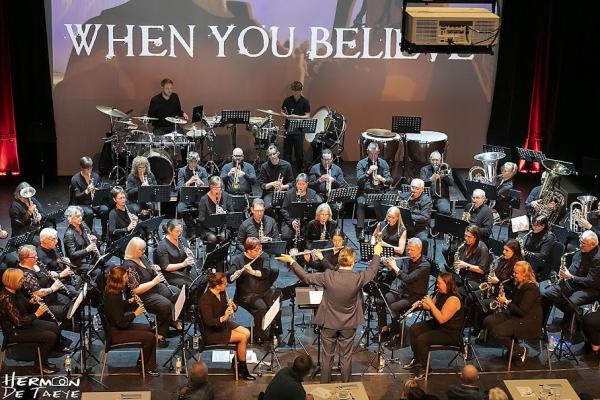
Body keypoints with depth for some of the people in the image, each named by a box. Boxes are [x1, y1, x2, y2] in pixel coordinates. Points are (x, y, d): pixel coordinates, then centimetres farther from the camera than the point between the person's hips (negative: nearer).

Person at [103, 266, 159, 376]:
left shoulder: (115, 292, 2)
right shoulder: (112, 297, -28)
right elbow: (120, 322, -28)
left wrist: (129, 302, 2)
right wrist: (135, 314, -18)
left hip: (120, 327, 11)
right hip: (116, 333, -11)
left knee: (150, 329, 18)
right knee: (150, 338, -15)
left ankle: (146, 361, 25)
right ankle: (147, 368, 5)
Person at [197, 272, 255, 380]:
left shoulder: (222, 293, -1)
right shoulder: (205, 299, -25)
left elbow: (226, 309, 11)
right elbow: (209, 322, -28)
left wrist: (233, 307, -12)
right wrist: (223, 318, -40)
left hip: (224, 323, 9)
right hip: (212, 332, -9)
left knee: (247, 333, -6)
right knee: (242, 337, -16)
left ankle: (238, 362, 8)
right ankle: (243, 371, -4)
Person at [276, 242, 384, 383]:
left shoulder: (328, 276, -22)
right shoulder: (358, 278, -20)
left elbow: (306, 277, -11)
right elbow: (372, 271, 1)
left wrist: (291, 261, -1)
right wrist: (377, 253, 18)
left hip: (329, 323, 0)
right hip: (349, 324, 0)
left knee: (327, 356, 15)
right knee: (346, 357, 14)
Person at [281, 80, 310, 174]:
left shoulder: (305, 102, -1)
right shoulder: (287, 100, 5)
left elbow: (307, 116, -2)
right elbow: (282, 112, 13)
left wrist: (297, 117, -18)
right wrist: (286, 116, -9)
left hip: (299, 130, -2)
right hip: (288, 128, 2)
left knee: (299, 152, 1)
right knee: (287, 151, 4)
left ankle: (299, 172, 12)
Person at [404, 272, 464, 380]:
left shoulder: (453, 299, -27)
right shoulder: (440, 294, 2)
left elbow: (441, 319, -31)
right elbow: (430, 307, 17)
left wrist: (431, 304, -30)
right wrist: (422, 305, -6)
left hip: (450, 333, -10)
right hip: (437, 325, 10)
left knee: (422, 339, -23)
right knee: (414, 329, 5)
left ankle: (423, 369, -6)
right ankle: (416, 359, 17)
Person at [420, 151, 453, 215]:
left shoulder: (445, 169, 15)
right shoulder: (424, 169, 13)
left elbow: (451, 183, 3)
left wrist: (444, 176, -13)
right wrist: (431, 179, -21)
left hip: (442, 197, 0)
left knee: (445, 210, -30)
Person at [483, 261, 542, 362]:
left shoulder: (531, 288, -22)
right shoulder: (519, 284, 8)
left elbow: (521, 311, -25)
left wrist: (506, 302, -16)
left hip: (529, 321, -10)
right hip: (515, 315, 10)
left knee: (497, 332, -25)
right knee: (488, 321, 0)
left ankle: (520, 351, -5)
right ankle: (510, 345, 8)